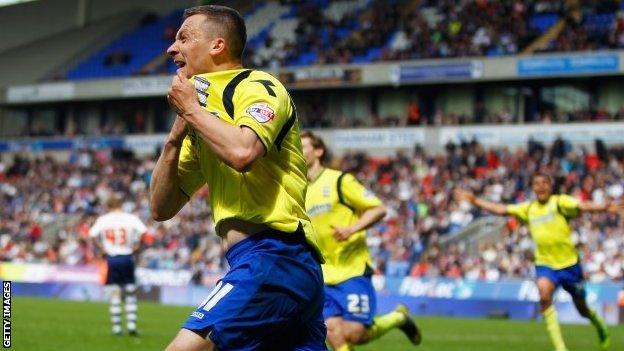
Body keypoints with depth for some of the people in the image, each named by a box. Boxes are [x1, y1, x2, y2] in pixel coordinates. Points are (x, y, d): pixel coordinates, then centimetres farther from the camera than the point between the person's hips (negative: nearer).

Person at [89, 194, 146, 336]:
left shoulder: (103, 219, 1)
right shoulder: (131, 218, -1)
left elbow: (92, 235, -9)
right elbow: (143, 233, -13)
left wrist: (102, 249, -1)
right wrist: (135, 248, -3)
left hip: (111, 259, 0)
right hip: (127, 257, 0)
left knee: (114, 294, 5)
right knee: (131, 293, 10)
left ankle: (116, 327, 2)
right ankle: (131, 325, 2)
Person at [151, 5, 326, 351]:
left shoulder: (259, 87, -3)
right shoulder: (204, 120, 23)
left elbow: (242, 152, -26)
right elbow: (161, 208, 19)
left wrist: (191, 109, -8)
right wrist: (176, 135, 6)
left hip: (272, 257, -10)